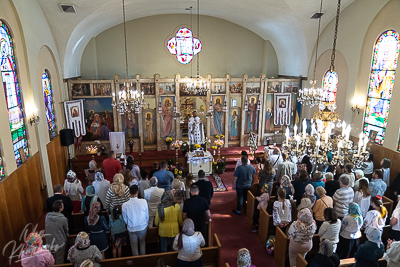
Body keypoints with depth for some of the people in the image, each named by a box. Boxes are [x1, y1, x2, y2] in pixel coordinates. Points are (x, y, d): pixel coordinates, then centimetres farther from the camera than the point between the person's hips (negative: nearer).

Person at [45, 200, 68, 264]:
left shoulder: (47, 216, -9)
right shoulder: (63, 219, -21)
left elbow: (46, 229, 5)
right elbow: (66, 232, -4)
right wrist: (65, 236, 18)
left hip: (49, 245, 5)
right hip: (59, 245, -5)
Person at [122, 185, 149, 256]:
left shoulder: (125, 205, -21)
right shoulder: (143, 202, -23)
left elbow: (125, 219, -6)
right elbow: (147, 215, -9)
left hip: (131, 228, 0)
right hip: (143, 227, 1)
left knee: (134, 245, 21)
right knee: (142, 243, 25)